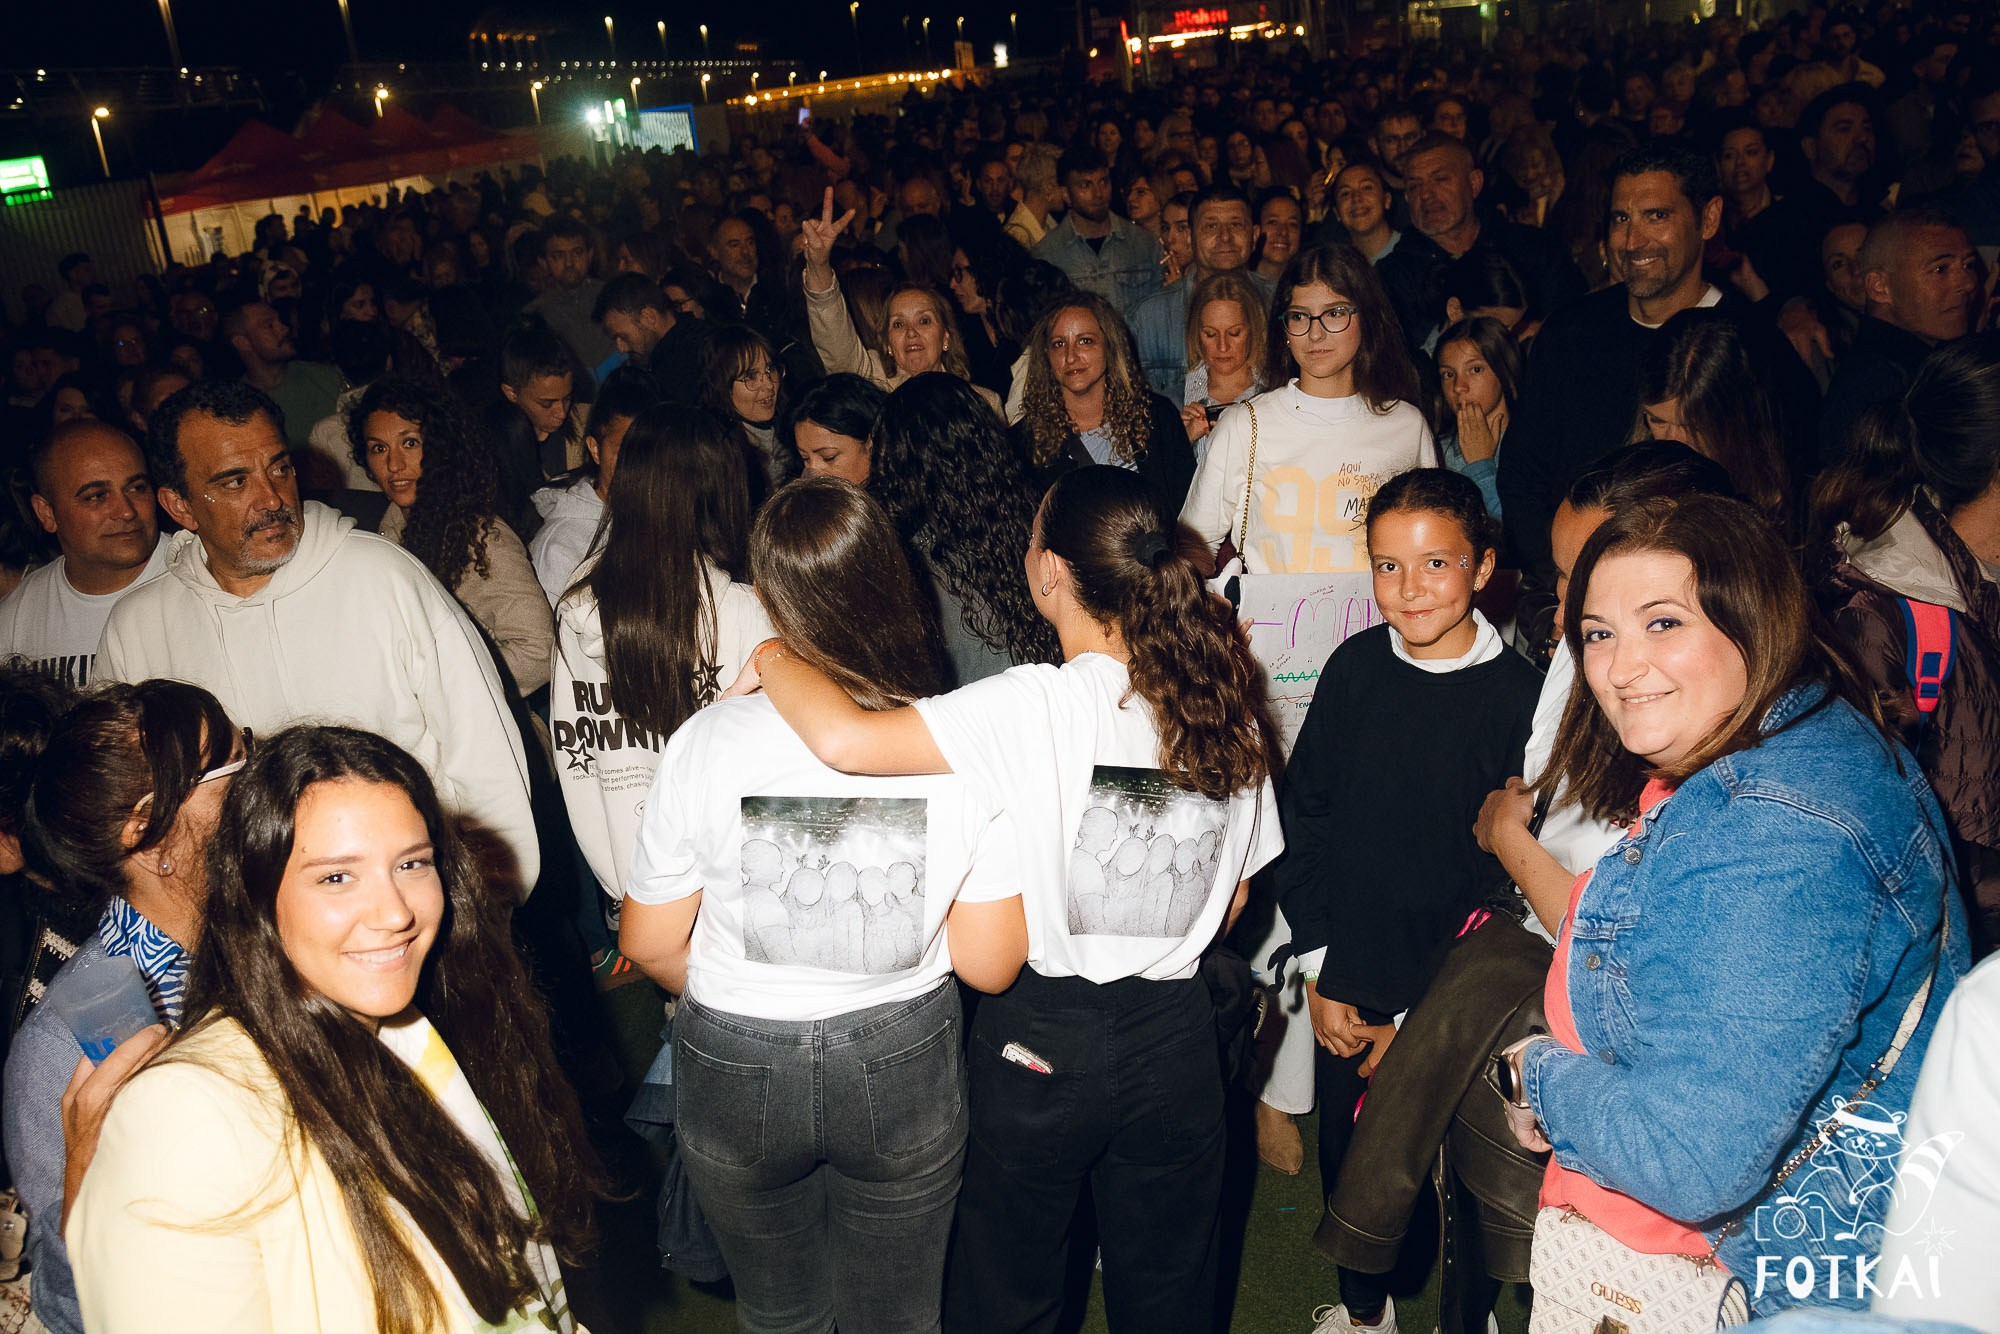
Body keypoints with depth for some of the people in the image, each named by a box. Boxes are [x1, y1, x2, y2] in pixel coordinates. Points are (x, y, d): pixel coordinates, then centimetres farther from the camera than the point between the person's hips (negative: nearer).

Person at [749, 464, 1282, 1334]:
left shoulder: (1042, 704, -23)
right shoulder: (1229, 710, -5)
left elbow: (845, 740, -33)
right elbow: (1232, 901, 5)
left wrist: (773, 662, -13)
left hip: (1040, 1037, -4)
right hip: (1175, 1036, 5)